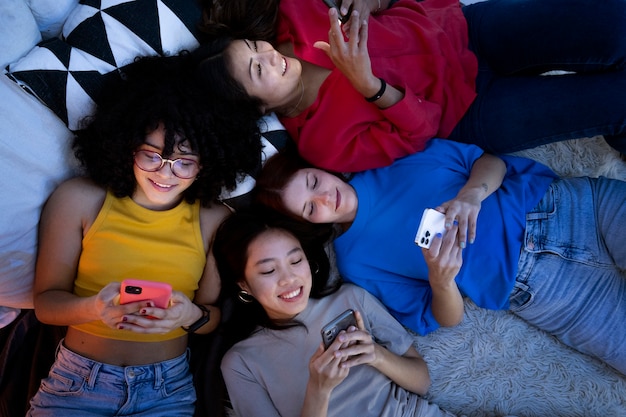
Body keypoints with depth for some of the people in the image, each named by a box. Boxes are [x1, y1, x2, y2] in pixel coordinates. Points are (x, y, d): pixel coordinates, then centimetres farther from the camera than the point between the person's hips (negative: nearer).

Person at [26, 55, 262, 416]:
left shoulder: (216, 220, -4)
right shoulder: (78, 200, -5)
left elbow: (216, 315, 4)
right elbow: (46, 301, -1)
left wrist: (192, 315, -19)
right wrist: (94, 308, -22)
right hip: (78, 381, -1)